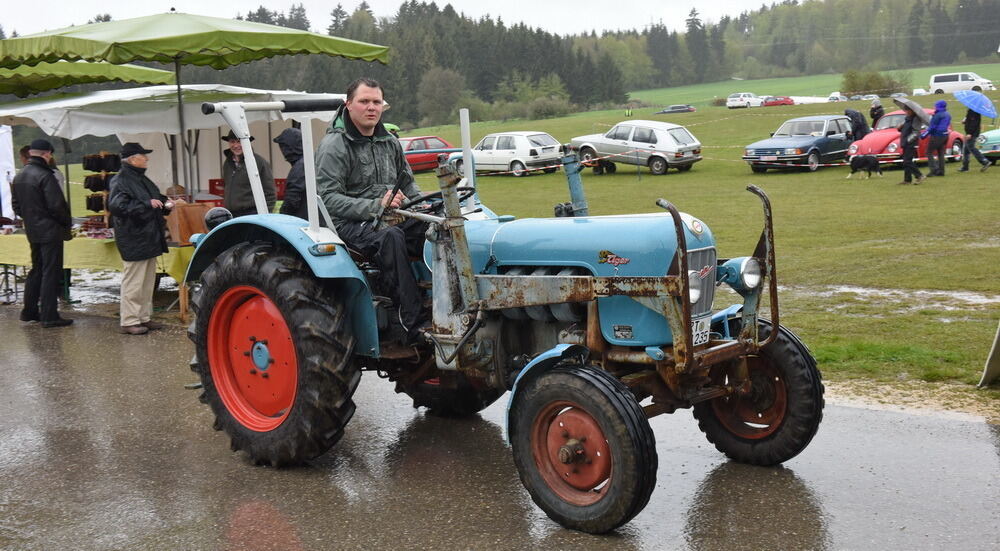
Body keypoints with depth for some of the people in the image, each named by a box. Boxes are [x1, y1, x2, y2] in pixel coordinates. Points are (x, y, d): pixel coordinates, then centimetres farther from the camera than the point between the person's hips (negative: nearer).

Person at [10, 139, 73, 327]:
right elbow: (57, 205, -20)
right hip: (51, 231, -8)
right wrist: (68, 222, -5)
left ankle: (29, 312, 23)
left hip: (32, 231, 8)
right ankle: (49, 316, -2)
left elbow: (16, 205, 16)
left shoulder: (19, 177, 10)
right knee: (51, 273, -3)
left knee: (36, 271, 19)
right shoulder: (45, 176, -18)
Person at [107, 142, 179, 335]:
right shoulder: (120, 181, -13)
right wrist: (147, 204, -26)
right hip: (133, 241, -10)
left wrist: (164, 203, 10)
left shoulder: (142, 179, 17)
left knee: (148, 282, 15)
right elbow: (117, 206, -25)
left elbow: (156, 198, 32)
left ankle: (144, 317, 24)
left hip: (149, 238, 10)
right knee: (133, 282, -6)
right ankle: (129, 321, 1)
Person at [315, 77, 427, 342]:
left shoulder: (389, 143, 17)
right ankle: (414, 324, -41)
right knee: (390, 236, -40)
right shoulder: (334, 145, -5)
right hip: (350, 224, -6)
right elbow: (328, 198, -14)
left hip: (391, 218, 6)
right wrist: (375, 206, -24)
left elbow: (407, 182, 28)